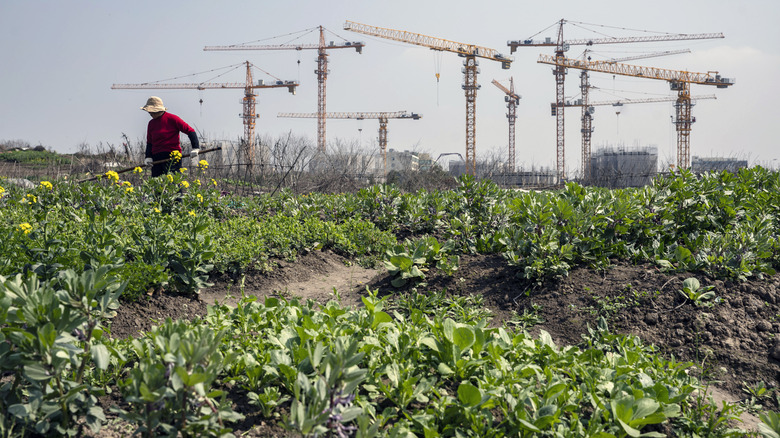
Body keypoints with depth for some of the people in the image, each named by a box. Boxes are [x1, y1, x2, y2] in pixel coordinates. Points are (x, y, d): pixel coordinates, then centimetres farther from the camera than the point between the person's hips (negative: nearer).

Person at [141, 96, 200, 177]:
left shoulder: (172, 119, -3)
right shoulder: (151, 123, 16)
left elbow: (190, 131, -4)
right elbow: (149, 142, 22)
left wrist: (195, 148, -14)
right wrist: (148, 157, 5)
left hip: (172, 156, -6)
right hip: (156, 158, 6)